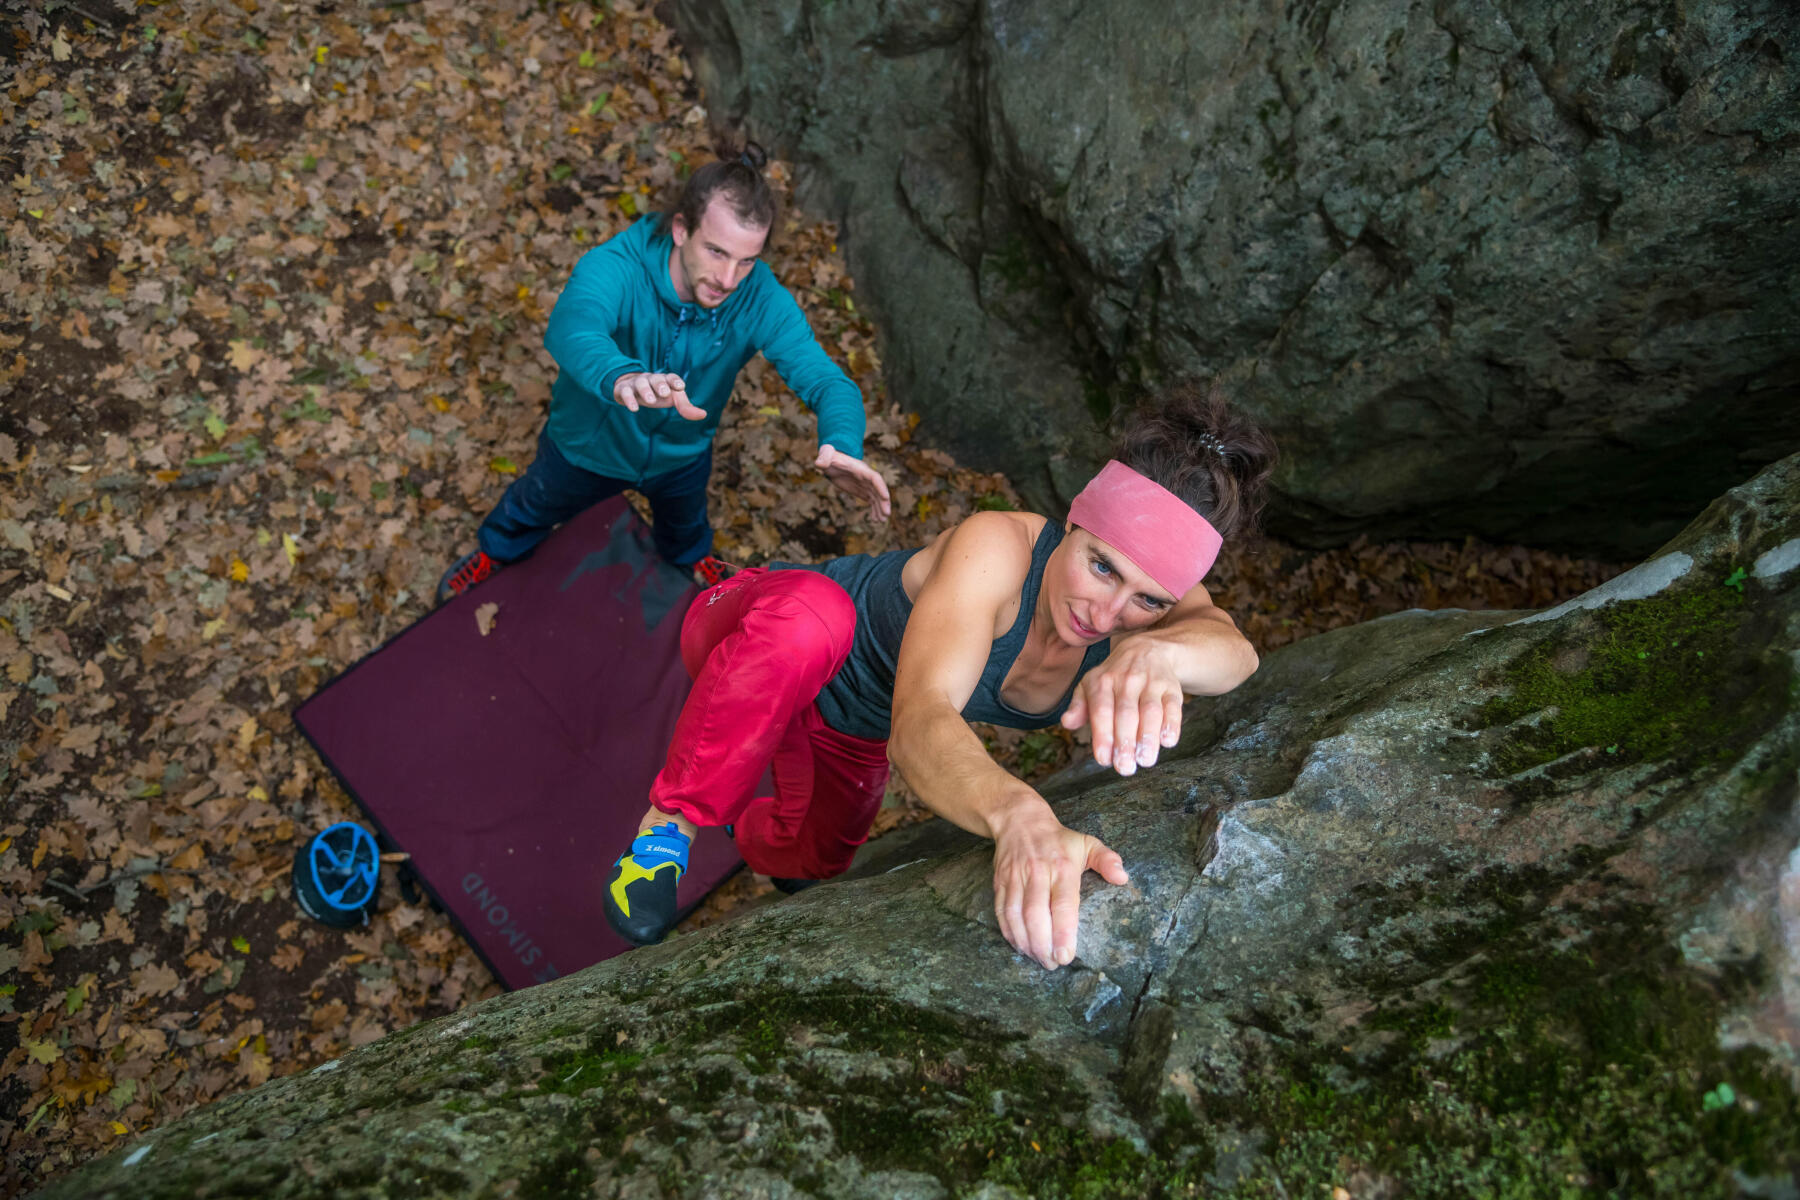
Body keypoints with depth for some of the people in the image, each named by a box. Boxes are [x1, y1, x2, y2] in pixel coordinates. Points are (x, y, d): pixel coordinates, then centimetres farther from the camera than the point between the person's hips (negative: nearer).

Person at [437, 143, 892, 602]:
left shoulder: (761, 298, -33)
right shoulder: (615, 266, -41)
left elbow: (826, 379, -38)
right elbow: (570, 329, -61)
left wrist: (842, 446, -63)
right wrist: (623, 378, -85)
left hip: (684, 453, 3)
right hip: (590, 442, -2)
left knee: (685, 520, 36)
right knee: (533, 509, 29)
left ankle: (691, 557, 73)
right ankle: (494, 553, 64)